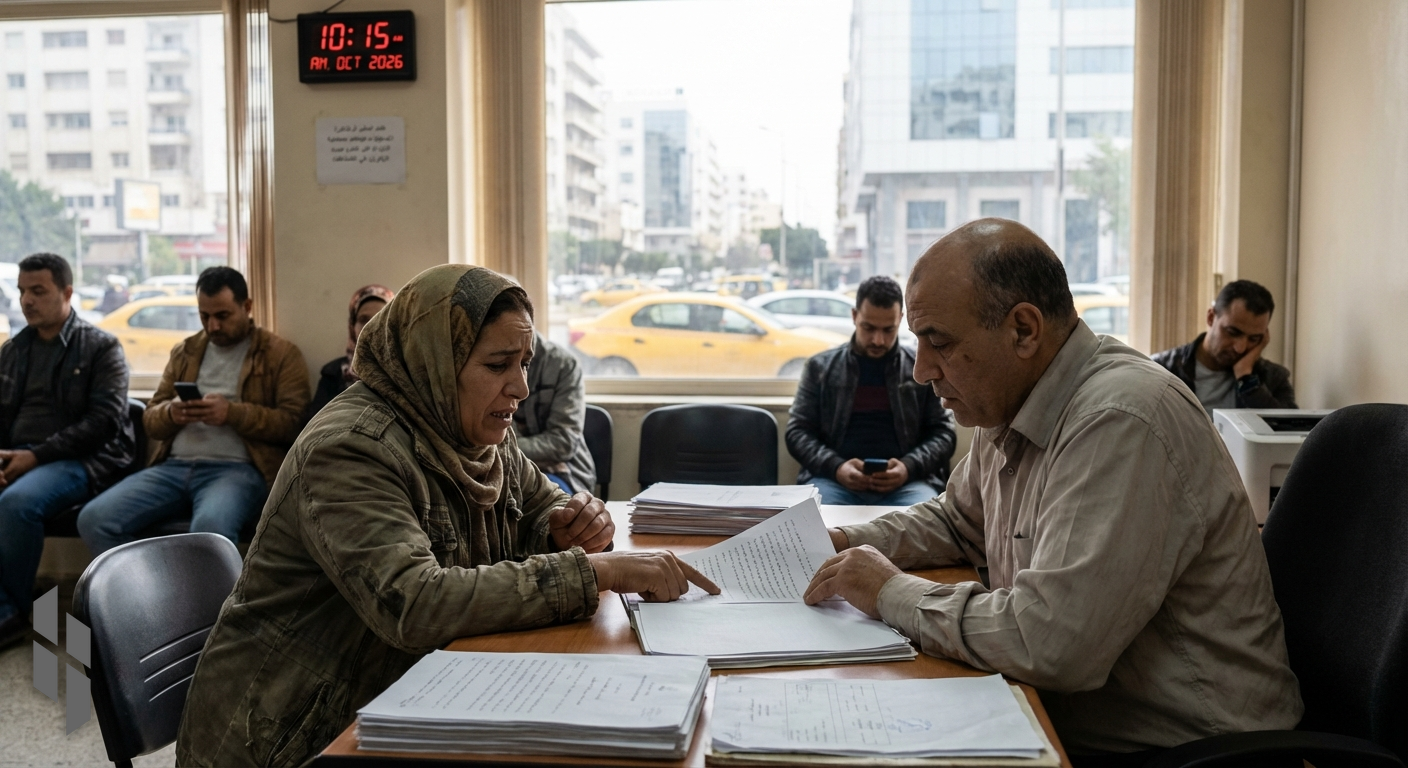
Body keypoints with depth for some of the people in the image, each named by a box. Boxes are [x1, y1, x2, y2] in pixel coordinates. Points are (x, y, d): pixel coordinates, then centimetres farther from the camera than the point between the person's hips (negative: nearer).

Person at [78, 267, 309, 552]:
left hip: (237, 468, -5)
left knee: (210, 527, -39)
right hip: (173, 466, 6)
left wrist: (232, 413, -17)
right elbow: (150, 420, 20)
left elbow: (291, 424, -4)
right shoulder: (184, 352, 22)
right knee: (93, 520, -17)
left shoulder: (281, 354, 6)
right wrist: (171, 413, -4)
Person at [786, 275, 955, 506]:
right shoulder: (820, 367, 13)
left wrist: (909, 467, -10)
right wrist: (836, 467, -9)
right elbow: (798, 431, 10)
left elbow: (943, 432, 11)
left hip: (907, 482, 0)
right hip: (834, 480, 0)